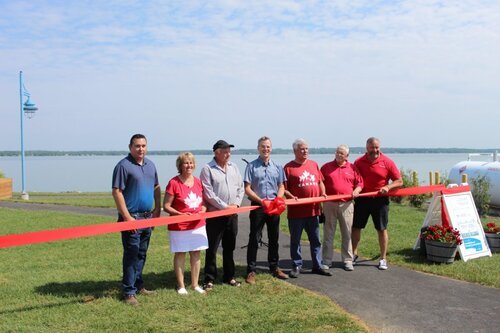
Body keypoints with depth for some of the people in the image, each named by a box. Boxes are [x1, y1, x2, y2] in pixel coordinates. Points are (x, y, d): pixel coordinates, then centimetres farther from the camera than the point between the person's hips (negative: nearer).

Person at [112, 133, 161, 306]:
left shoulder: (150, 165, 11)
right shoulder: (123, 166, -11)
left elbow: (156, 187, 19)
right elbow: (116, 192, -15)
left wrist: (157, 208, 8)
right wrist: (126, 216, -19)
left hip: (148, 217, 7)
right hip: (131, 217, -7)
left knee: (142, 254, 15)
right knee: (131, 254, -4)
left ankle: (138, 285, 27)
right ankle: (129, 292, 3)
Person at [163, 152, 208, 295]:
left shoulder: (198, 182, 5)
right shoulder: (174, 183, -11)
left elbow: (203, 202, 16)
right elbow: (166, 206, -11)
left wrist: (203, 210, -6)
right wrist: (181, 214, -23)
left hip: (198, 224, 5)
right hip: (179, 226, -5)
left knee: (196, 254, 10)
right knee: (180, 254, 5)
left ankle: (195, 284, 22)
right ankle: (181, 286, 17)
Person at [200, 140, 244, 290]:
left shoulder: (234, 167, 10)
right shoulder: (208, 169, -8)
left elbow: (241, 188, 12)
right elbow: (208, 194, -14)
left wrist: (236, 204, -3)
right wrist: (225, 206, -14)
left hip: (232, 214, 5)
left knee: (229, 247, 14)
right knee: (212, 248, 0)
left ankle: (229, 277, 25)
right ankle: (210, 279, 10)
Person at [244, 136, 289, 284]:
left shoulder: (277, 167, 8)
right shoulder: (252, 166, -3)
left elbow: (281, 187, 11)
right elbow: (247, 189, -6)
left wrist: (277, 199, -8)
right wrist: (260, 200, -17)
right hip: (257, 206, -4)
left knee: (274, 238, 13)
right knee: (254, 239, -1)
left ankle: (274, 267, 26)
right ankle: (251, 271, 5)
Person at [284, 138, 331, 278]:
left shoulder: (314, 165, 10)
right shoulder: (289, 167, -5)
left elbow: (320, 182, 17)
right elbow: (283, 188, -6)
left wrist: (323, 193, 0)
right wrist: (291, 196, -22)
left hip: (313, 209, 5)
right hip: (296, 211, -4)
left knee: (315, 240, 12)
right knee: (295, 240, 7)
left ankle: (317, 265, 21)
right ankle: (296, 266, 19)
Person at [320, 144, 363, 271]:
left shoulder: (352, 168, 8)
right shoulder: (326, 167, 6)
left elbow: (360, 183, 10)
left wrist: (356, 191, -8)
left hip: (346, 205, 1)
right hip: (329, 204, -1)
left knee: (347, 233, 6)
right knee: (328, 233, 4)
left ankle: (348, 260, 16)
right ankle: (327, 261, 12)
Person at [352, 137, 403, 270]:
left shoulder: (387, 162, -4)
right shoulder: (358, 162, 0)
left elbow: (399, 181, -1)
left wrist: (387, 187, -17)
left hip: (380, 199, -1)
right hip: (362, 198, 2)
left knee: (382, 229, 6)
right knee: (356, 227, 7)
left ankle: (383, 259, 16)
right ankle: (353, 254, 25)